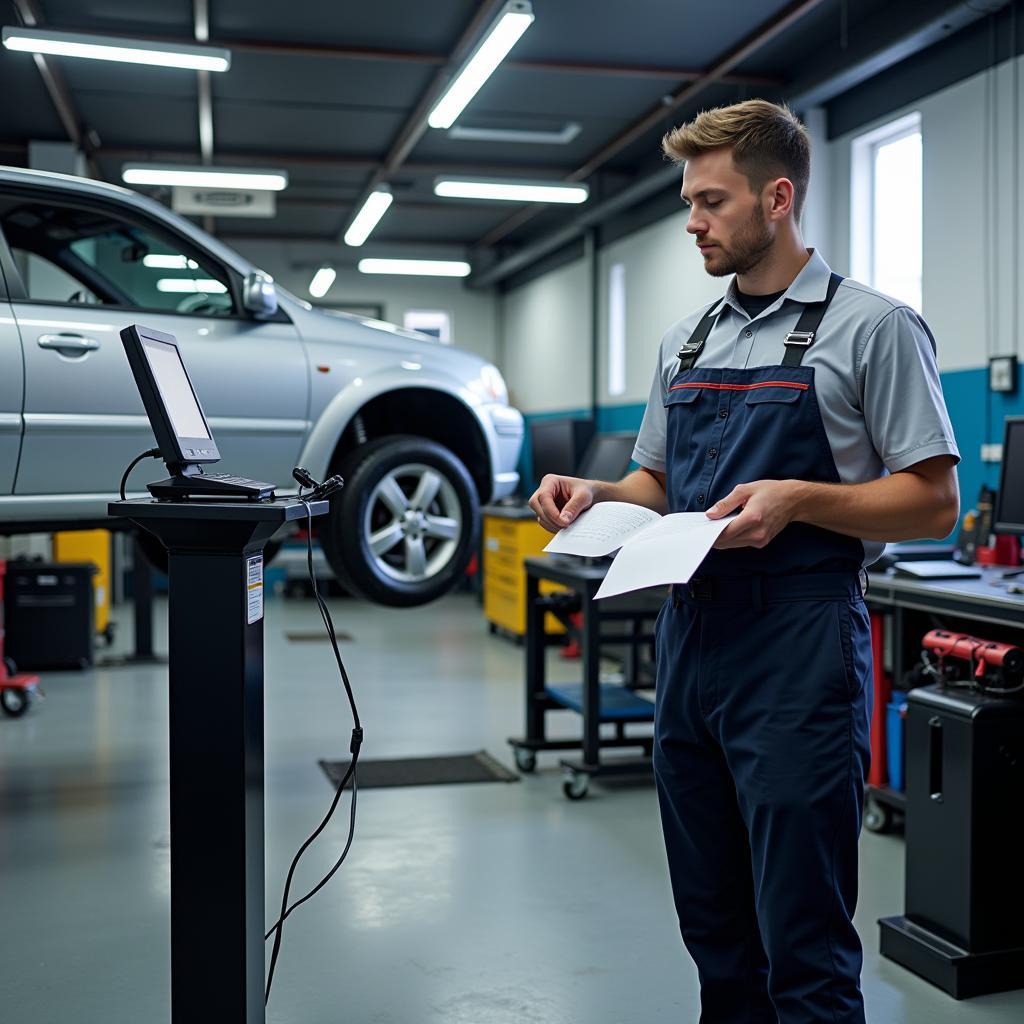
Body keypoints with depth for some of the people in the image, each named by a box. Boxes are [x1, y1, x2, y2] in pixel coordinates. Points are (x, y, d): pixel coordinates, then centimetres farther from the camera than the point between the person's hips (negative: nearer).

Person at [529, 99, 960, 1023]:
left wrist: (798, 499, -21)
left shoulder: (872, 328, -4)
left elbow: (932, 503, -7)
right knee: (712, 923, 16)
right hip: (691, 635, 7)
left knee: (802, 945, -2)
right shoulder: (685, 342, 15)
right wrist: (598, 496, 1)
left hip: (801, 645, -6)